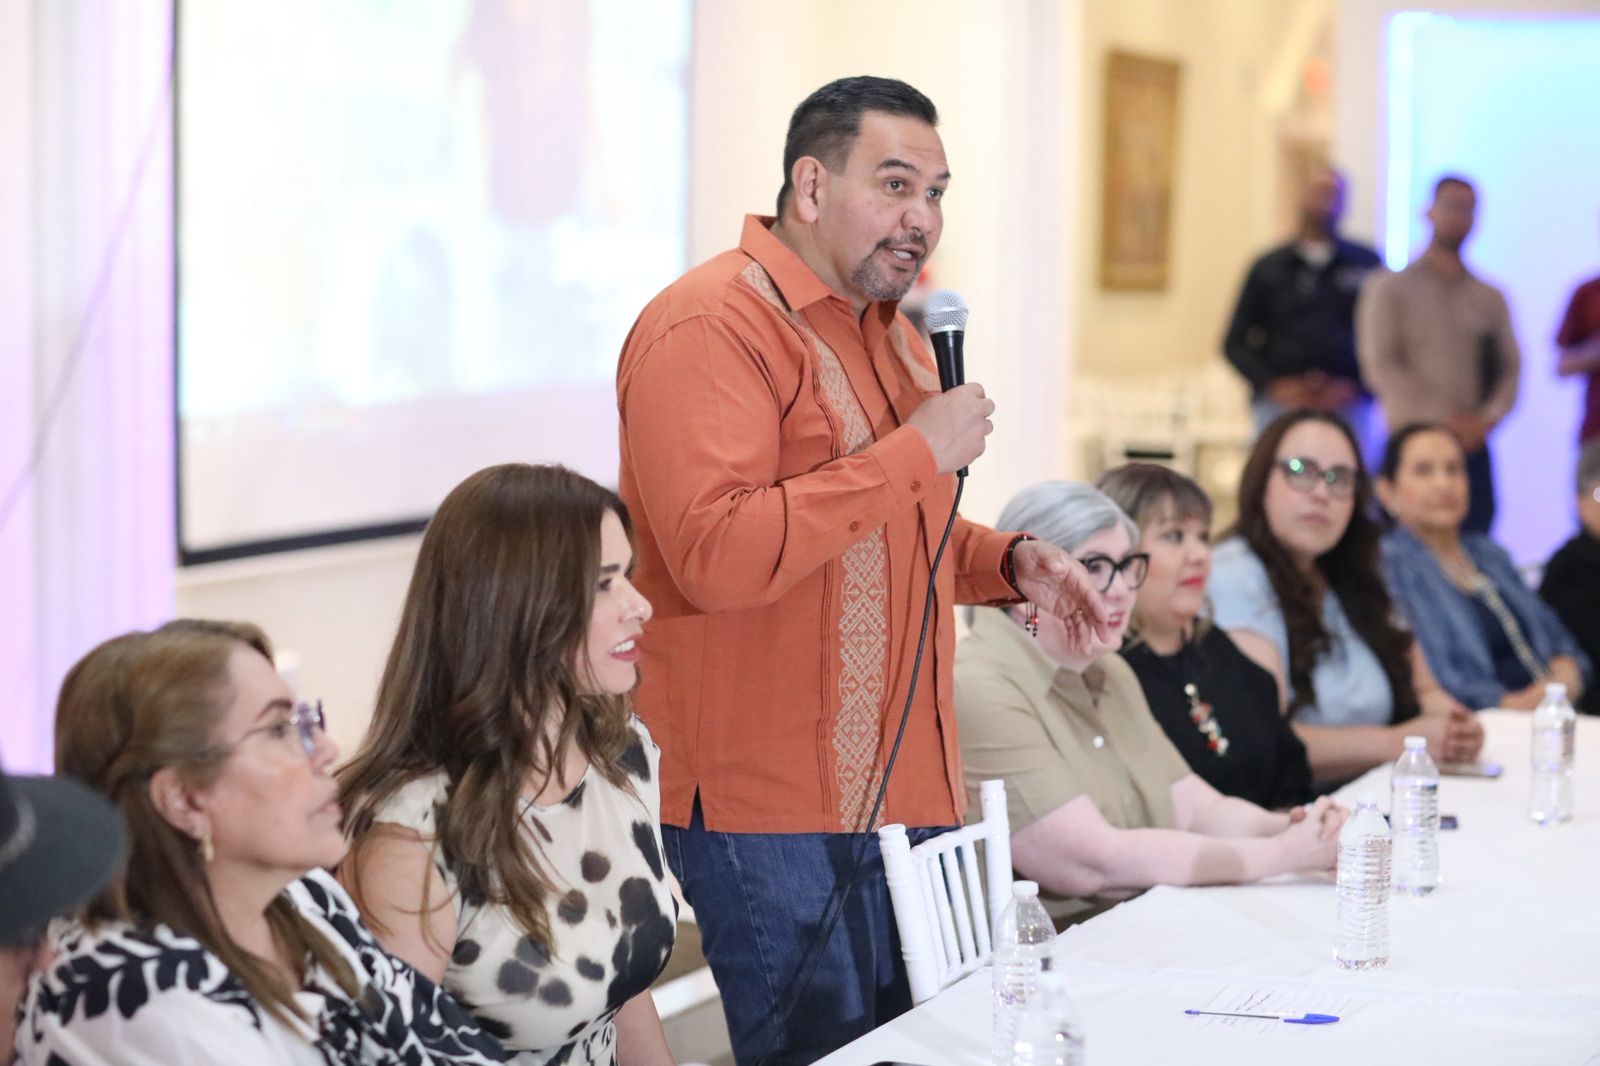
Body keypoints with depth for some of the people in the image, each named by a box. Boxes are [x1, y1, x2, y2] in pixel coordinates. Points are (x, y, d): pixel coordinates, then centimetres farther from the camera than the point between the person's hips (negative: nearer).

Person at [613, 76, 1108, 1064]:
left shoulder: (891, 330, 18)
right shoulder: (711, 326, -15)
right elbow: (717, 555, -28)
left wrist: (1009, 561, 10)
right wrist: (917, 452, -21)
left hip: (906, 790, 9)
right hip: (774, 812, -9)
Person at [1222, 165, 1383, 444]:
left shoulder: (1367, 264, 11)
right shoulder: (1268, 267, 13)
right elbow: (1235, 343, 11)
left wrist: (1355, 387, -4)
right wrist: (1273, 385, -4)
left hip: (1347, 406, -1)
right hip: (1278, 406, 1)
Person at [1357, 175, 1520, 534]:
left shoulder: (1490, 298, 15)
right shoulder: (1390, 289, 4)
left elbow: (1511, 368, 10)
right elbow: (1381, 366, -5)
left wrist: (1486, 420, -10)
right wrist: (1445, 421, -12)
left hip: (1474, 448, 3)